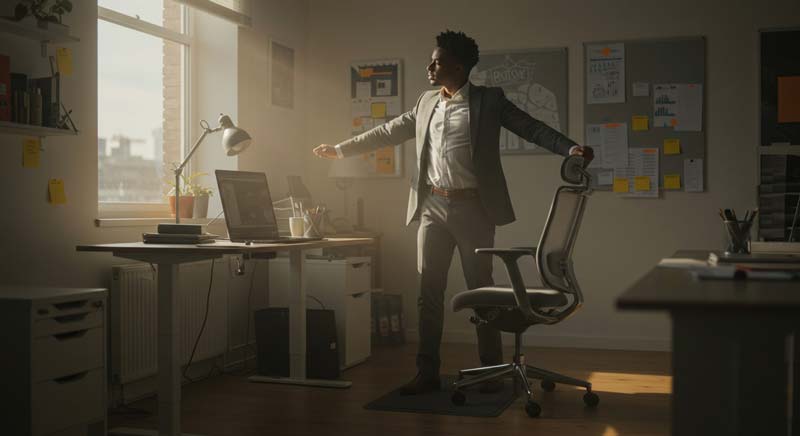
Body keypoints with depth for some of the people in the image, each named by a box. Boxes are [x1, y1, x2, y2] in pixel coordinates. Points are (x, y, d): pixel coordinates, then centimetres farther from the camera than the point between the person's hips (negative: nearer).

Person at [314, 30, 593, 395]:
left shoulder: (489, 100, -1)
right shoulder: (427, 102, 13)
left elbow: (532, 128, -6)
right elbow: (389, 132, 21)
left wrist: (571, 148, -22)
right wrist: (341, 149, 24)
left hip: (472, 208, -4)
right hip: (432, 207, 5)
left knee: (481, 290, 2)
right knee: (429, 292, 5)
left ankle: (491, 372, 14)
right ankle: (427, 372, 14)